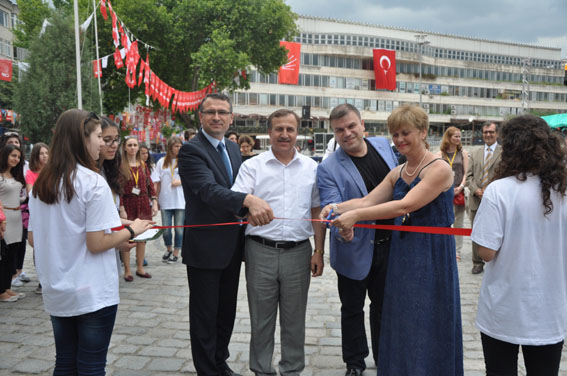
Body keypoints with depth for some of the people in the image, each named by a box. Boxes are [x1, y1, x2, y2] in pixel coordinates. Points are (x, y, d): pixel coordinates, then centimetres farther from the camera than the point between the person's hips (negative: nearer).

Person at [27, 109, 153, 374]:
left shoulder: (40, 184, 4)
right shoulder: (93, 183, -16)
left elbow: (33, 240, 9)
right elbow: (97, 244, -18)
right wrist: (131, 231, -3)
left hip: (56, 293, 7)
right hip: (93, 294, -6)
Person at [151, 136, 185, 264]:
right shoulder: (162, 162, 6)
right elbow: (157, 182, 6)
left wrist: (181, 182, -13)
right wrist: (156, 198, 3)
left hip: (180, 201, -1)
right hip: (165, 201, 1)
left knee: (179, 228, 3)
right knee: (166, 229, 6)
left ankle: (176, 253, 19)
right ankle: (168, 250, 30)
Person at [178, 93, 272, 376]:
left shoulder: (233, 149, 11)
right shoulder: (191, 150, -15)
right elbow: (208, 189, -30)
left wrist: (250, 210, -3)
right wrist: (249, 200, -46)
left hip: (232, 246, 8)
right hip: (205, 247, -7)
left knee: (227, 310, 19)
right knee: (205, 314, 6)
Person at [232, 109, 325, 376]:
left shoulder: (311, 168, 8)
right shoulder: (252, 166, 2)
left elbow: (317, 211, 10)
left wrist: (319, 251, 6)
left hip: (298, 252, 2)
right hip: (261, 251, -1)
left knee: (294, 318, 12)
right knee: (261, 318, 9)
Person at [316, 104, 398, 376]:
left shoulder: (384, 146, -1)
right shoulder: (328, 169, -16)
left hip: (388, 244, 4)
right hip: (355, 250, -3)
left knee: (383, 306, 19)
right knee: (353, 309, 14)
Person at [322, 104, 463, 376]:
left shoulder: (439, 169, -12)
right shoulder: (397, 173, 12)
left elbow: (406, 205, -23)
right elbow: (368, 201, 2)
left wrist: (356, 214, -30)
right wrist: (337, 207, -17)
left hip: (432, 259, -7)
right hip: (401, 256, 7)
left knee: (426, 331, 2)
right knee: (400, 329, 14)